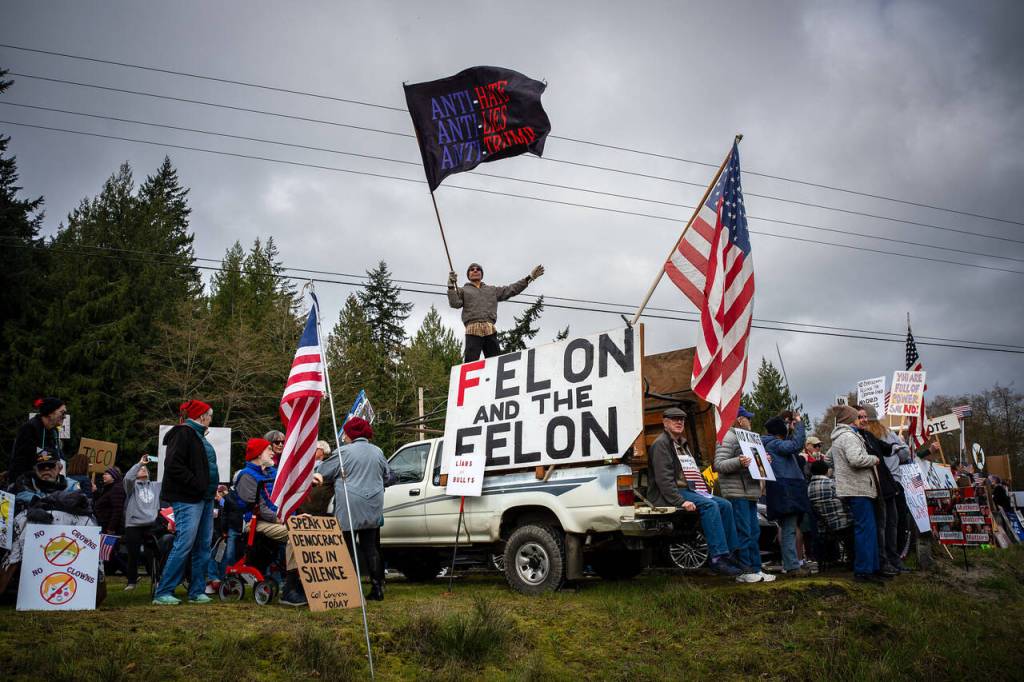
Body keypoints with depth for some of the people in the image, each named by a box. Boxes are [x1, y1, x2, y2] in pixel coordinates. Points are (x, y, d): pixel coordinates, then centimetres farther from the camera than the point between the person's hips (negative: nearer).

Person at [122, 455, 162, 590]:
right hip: (133, 525, -2)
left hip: (151, 525, 2)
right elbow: (127, 477, -14)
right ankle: (132, 581, 14)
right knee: (133, 554, 1)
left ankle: (155, 578, 14)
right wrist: (139, 463, -13)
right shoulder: (132, 485, 7)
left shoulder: (156, 486, 17)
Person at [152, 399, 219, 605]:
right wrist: (198, 485, -19)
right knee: (184, 544, -12)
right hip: (188, 499, -10)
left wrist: (212, 488, 9)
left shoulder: (198, 436, 20)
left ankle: (197, 592, 14)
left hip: (204, 498, 10)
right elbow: (173, 465, -19)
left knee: (203, 546, 8)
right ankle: (163, 592, -4)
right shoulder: (183, 434, -9)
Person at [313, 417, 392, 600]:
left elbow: (322, 473, 1)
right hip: (372, 509, 5)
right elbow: (387, 476, 21)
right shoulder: (377, 452, 8)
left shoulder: (343, 452, -8)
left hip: (349, 509, -5)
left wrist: (318, 464, 23)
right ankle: (377, 588, 12)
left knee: (347, 549, 0)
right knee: (370, 547, 11)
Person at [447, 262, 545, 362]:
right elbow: (455, 303, 5)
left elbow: (511, 289, 25)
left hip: (490, 330, 3)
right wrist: (451, 287, -6)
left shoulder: (492, 290, 30)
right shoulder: (463, 290, 22)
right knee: (471, 363, -15)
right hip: (473, 330, -3)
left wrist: (529, 277, 21)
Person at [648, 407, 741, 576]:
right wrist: (680, 501, -26)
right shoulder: (661, 444, -7)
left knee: (725, 505, -4)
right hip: (668, 495, -9)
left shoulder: (683, 444, 24)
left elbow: (694, 471, 28)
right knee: (709, 505, -27)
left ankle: (730, 555, -6)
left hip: (689, 490, 9)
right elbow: (663, 478, -18)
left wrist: (703, 490, 11)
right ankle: (718, 559, -31)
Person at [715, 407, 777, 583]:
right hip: (737, 493, -10)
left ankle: (755, 569, 18)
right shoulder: (728, 438, -9)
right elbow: (719, 465, -18)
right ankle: (743, 572, -1)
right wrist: (738, 462, -32)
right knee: (743, 532, -7)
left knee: (754, 532, 12)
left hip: (750, 492, 10)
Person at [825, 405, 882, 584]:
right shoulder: (849, 436, -14)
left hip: (850, 488, 10)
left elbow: (827, 458, 31)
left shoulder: (837, 438, 19)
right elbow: (856, 459, -27)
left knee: (865, 529, 15)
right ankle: (863, 571, -7)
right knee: (866, 529, -8)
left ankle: (869, 567, 20)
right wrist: (874, 459, -11)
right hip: (858, 488, -10)